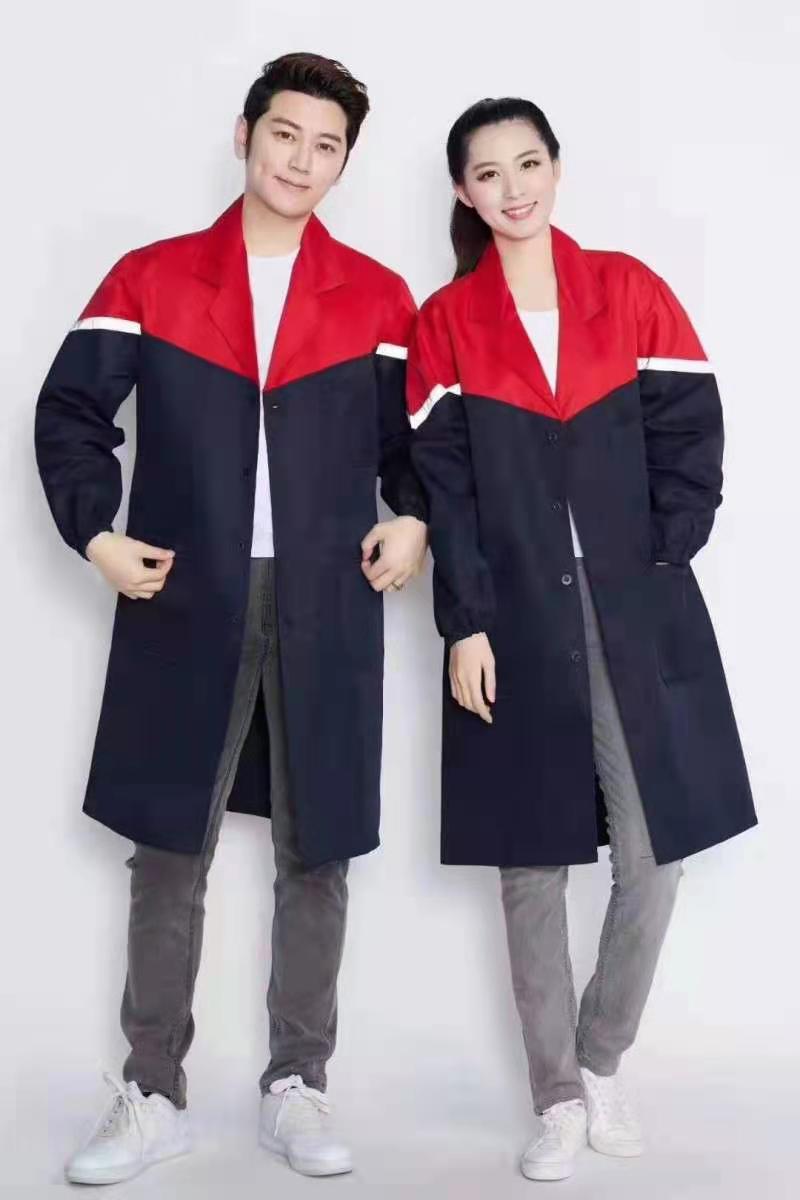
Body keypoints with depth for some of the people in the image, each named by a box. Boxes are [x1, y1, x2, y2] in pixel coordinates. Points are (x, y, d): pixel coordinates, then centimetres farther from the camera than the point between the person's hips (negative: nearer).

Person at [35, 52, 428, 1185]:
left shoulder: (378, 297, 8)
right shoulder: (149, 278, 7)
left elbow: (415, 436, 11)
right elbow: (72, 411, 7)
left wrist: (413, 521, -7)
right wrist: (97, 534, -4)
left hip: (326, 613, 1)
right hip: (184, 605, 0)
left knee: (315, 853, 6)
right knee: (169, 852, 4)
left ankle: (297, 1088, 20)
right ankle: (153, 1095, 16)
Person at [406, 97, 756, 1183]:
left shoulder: (629, 290, 7)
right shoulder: (445, 325, 5)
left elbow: (691, 435, 4)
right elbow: (443, 486, -1)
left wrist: (658, 566, -7)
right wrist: (464, 625, -8)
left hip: (640, 615, 1)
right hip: (514, 623, 0)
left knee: (656, 851, -1)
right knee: (532, 862, 4)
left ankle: (603, 1060, 22)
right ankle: (559, 1098, 17)